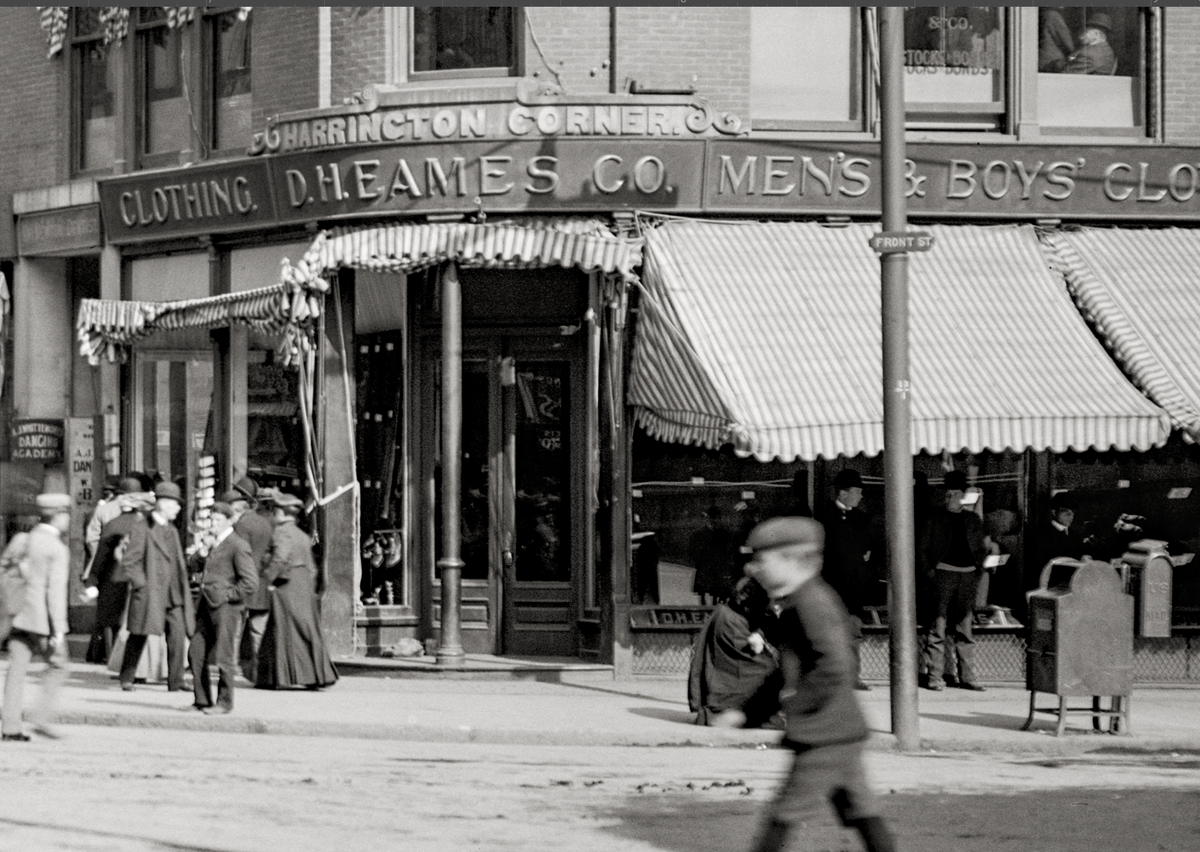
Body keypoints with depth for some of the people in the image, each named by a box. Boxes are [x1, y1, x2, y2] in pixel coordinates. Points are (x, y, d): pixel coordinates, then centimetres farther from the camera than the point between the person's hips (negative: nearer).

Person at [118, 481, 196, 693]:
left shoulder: (172, 531, 16)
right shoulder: (142, 530, -7)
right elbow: (128, 561, -10)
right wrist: (141, 583, -13)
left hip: (173, 595, 6)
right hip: (150, 594, -6)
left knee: (178, 636, -4)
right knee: (138, 637, 3)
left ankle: (175, 682, -2)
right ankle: (127, 679, 16)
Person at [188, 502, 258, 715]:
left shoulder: (238, 546, -9)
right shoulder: (215, 545, 17)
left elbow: (250, 582, -13)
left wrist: (227, 595, -14)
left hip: (225, 608, -9)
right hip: (207, 606, 9)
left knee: (224, 657, -2)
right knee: (196, 652, 7)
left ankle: (224, 702, 8)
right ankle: (202, 699, 15)